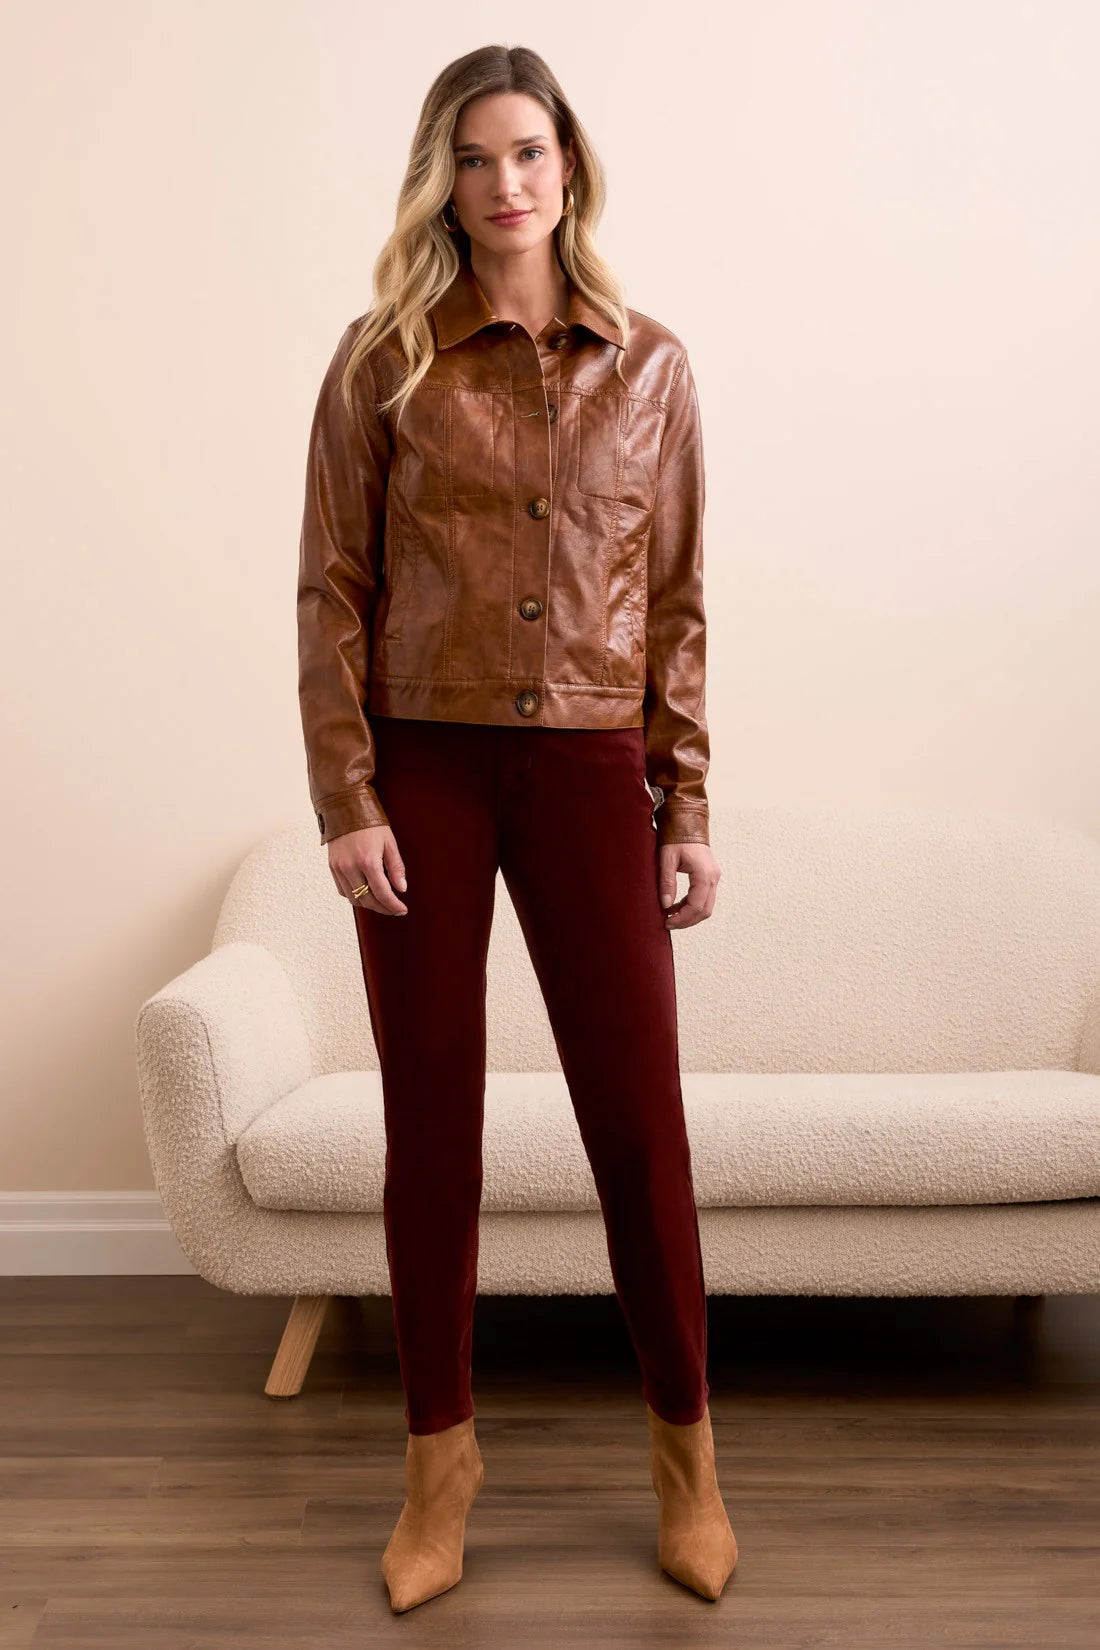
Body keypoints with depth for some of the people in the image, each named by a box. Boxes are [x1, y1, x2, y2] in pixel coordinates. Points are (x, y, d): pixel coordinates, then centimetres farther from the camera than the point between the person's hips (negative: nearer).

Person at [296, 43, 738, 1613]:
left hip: (591, 770, 1)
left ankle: (686, 1445, 25)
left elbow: (675, 602, 7)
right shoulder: (385, 359, 2)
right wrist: (347, 800, -7)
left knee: (638, 1111, 4)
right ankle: (441, 1453, 24)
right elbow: (333, 588, 0)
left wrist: (690, 808, 3)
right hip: (424, 768, 0)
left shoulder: (651, 366, 7)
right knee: (431, 1116, 7)